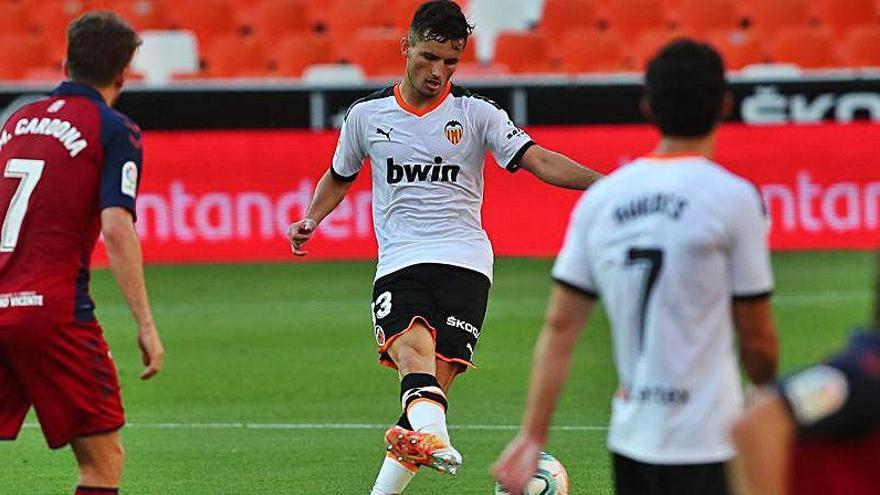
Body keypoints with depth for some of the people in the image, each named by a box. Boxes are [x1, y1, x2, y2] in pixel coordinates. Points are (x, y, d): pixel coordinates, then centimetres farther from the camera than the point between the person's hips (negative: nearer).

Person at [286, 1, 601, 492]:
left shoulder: (475, 113, 5)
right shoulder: (368, 115, 11)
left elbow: (538, 160, -5)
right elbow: (339, 177, 28)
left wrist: (601, 182, -20)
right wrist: (312, 220, 10)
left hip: (464, 262, 0)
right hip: (399, 263, 0)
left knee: (437, 381, -12)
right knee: (412, 349, -29)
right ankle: (433, 440, -57)